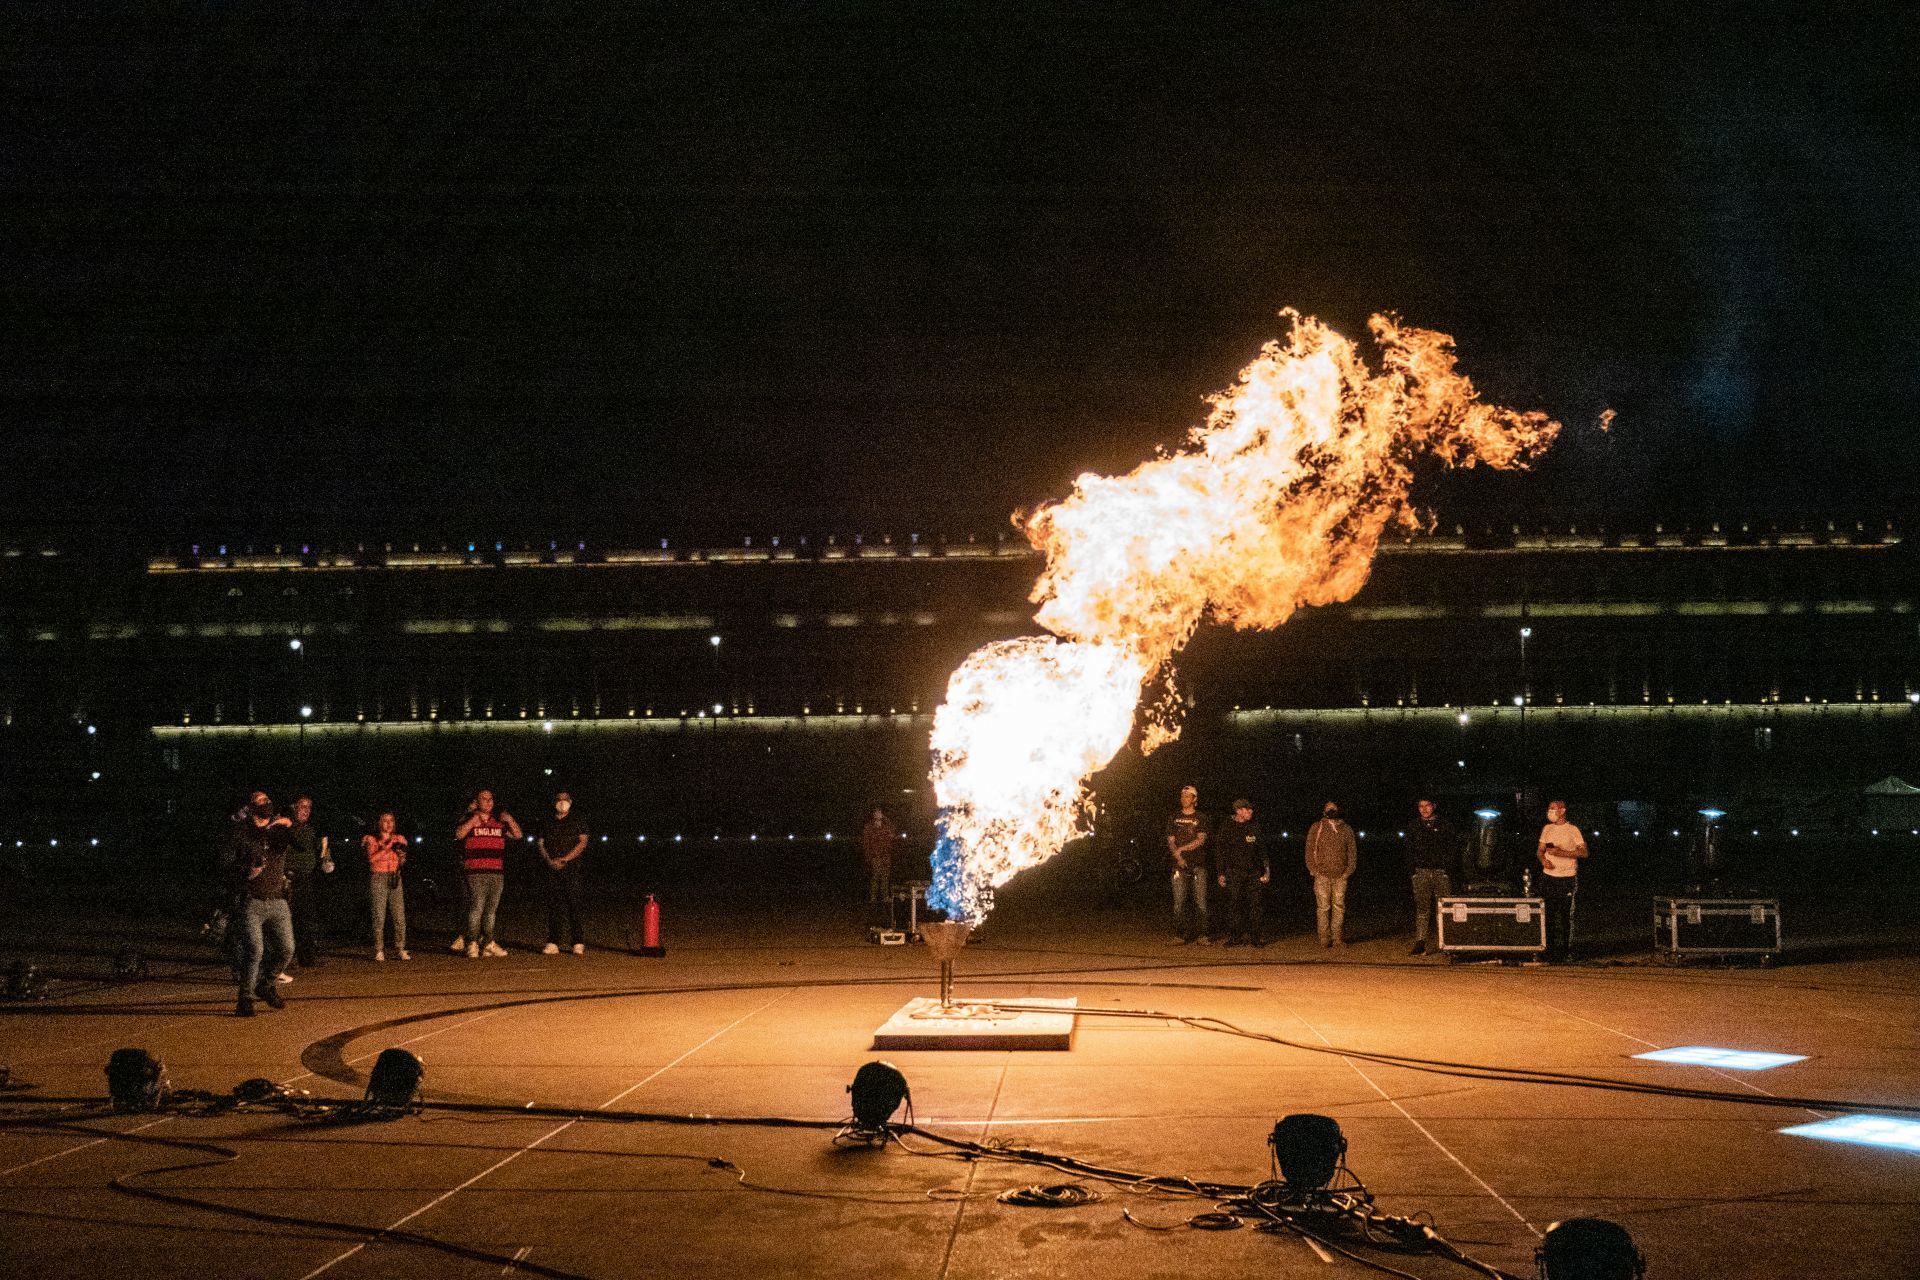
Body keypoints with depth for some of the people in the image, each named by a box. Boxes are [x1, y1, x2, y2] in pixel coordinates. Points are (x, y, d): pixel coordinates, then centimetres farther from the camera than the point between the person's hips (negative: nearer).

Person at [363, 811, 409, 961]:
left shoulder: (398, 839, 13)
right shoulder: (371, 840, 3)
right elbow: (371, 857, -15)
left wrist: (402, 856, 1)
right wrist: (387, 847, -15)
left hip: (395, 878, 3)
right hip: (378, 877, -3)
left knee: (400, 915, -3)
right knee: (379, 916, -6)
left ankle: (400, 949, 2)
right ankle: (379, 951, -2)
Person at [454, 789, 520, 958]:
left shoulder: (499, 821, 16)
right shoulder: (467, 819, 4)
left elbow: (517, 835, 11)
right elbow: (458, 834, -14)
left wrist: (509, 820, -6)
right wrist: (474, 819, -16)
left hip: (497, 873, 5)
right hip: (475, 872, -5)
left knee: (491, 909, 7)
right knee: (476, 907, -13)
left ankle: (488, 943, 14)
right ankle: (472, 944, -9)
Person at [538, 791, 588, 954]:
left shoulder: (577, 821, 7)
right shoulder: (547, 823, 16)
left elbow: (582, 843, -1)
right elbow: (540, 843, 12)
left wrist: (564, 859, -10)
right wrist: (549, 860, -6)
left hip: (571, 868, -3)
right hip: (552, 868, 3)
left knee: (573, 905, -8)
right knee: (552, 905, 1)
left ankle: (579, 944, -8)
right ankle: (552, 943, 3)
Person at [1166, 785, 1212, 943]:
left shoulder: (1201, 818, 6)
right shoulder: (1174, 819, 14)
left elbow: (1201, 840, -4)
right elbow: (1170, 841, 8)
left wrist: (1181, 849, -9)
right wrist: (1178, 856, -10)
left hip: (1198, 865, -2)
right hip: (1180, 865, 2)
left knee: (1200, 901, -6)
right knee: (1179, 902, -3)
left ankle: (1202, 934, -3)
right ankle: (1183, 934, 1)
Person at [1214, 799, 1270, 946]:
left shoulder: (1254, 827, 12)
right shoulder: (1226, 828, 2)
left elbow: (1262, 849, 16)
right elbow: (1219, 851, 2)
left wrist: (1266, 869, 8)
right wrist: (1220, 873, -2)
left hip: (1253, 872, 3)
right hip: (1234, 872, -3)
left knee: (1254, 904, -2)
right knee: (1234, 904, -3)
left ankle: (1254, 936, 2)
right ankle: (1234, 936, 3)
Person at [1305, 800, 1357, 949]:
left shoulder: (1346, 830, 12)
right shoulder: (1316, 828, 7)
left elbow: (1352, 852, 13)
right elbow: (1310, 850, 5)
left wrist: (1349, 871, 3)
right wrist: (1314, 870, -4)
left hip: (1341, 875, 2)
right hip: (1322, 875, -2)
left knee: (1339, 906, 1)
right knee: (1323, 907, -2)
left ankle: (1338, 938, 6)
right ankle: (1324, 938, 2)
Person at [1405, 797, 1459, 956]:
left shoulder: (1445, 826, 7)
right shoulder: (1415, 828, 14)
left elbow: (1454, 849, 5)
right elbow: (1409, 851, 18)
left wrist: (1448, 868, -5)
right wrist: (1412, 869, 5)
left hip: (1441, 872, -2)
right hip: (1421, 873, 2)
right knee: (1422, 908, -3)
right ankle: (1420, 944, -5)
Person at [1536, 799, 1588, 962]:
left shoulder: (1572, 830, -3)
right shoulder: (1547, 829, 13)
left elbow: (1583, 852, -8)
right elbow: (1540, 850, 17)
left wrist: (1562, 853, -17)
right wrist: (1543, 859, -6)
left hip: (1567, 878, -5)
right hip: (1549, 877, 5)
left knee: (1566, 916, -1)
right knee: (1549, 915, 4)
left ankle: (1567, 952, 4)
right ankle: (1550, 950, 10)